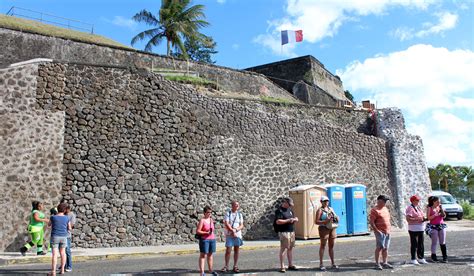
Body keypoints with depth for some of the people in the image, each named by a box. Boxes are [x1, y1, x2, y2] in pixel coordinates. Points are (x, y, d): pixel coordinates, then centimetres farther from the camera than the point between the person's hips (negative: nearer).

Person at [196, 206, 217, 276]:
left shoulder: (211, 220, 11)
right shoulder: (202, 220, -9)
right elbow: (197, 231, -14)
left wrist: (213, 231, 8)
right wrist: (206, 232, -21)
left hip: (212, 239, 7)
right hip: (204, 240, -6)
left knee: (210, 254, 13)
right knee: (203, 255, -2)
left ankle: (210, 270, 22)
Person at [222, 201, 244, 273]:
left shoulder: (239, 214, 10)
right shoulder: (228, 214, -1)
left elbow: (241, 225, 5)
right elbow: (226, 224, -9)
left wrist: (236, 229, -13)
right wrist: (232, 231, -14)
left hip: (238, 234, 4)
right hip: (229, 235, -3)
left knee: (236, 250, 5)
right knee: (228, 250, -2)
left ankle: (235, 266, 12)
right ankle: (226, 266, 9)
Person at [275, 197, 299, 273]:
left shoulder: (289, 209, 16)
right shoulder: (279, 211, -10)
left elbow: (294, 219, 24)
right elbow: (278, 221, -21)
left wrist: (294, 219, 0)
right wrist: (288, 220, -19)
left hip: (291, 231, 8)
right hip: (284, 232, -8)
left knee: (290, 248, 12)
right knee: (283, 249, -4)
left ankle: (290, 265, 21)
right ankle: (282, 266, 2)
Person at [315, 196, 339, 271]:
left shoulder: (330, 209, 15)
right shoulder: (320, 210, -4)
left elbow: (336, 216, 22)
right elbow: (316, 222, -11)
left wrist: (336, 218, -1)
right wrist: (325, 221, -23)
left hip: (332, 229, 6)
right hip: (324, 229, -6)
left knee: (331, 246, 11)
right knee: (322, 246, -2)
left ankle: (333, 263, 20)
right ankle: (321, 264, 1)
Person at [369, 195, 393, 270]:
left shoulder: (385, 209, 16)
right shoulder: (374, 210, -10)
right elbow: (371, 222, -14)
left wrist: (389, 229, 16)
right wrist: (377, 231, -18)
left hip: (387, 232, 8)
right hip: (380, 232, -8)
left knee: (386, 248, 10)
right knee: (379, 248, -7)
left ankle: (385, 263, 17)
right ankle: (377, 264, -1)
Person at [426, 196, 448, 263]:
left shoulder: (439, 207, 11)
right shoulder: (429, 208, -1)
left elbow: (444, 216, 8)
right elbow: (428, 217, -7)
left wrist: (441, 209, -3)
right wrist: (435, 215, -16)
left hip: (441, 225, 4)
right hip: (433, 226, -4)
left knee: (443, 242, 4)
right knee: (434, 242, -2)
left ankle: (445, 257, 9)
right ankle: (433, 257, 5)